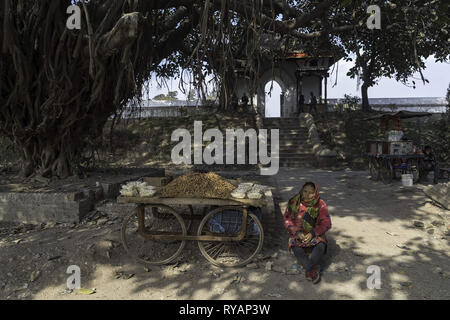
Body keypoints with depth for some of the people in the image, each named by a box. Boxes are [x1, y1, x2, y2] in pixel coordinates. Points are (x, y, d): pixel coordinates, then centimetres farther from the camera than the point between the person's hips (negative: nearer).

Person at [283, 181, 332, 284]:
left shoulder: (320, 204, -7)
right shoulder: (294, 202, -5)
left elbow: (326, 223, -7)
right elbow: (287, 219, -2)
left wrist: (313, 233, -20)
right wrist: (297, 232, -17)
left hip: (315, 234, 0)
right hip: (297, 234, 0)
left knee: (320, 245, -32)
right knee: (296, 248, -30)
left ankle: (309, 270, -28)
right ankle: (314, 269, -29)